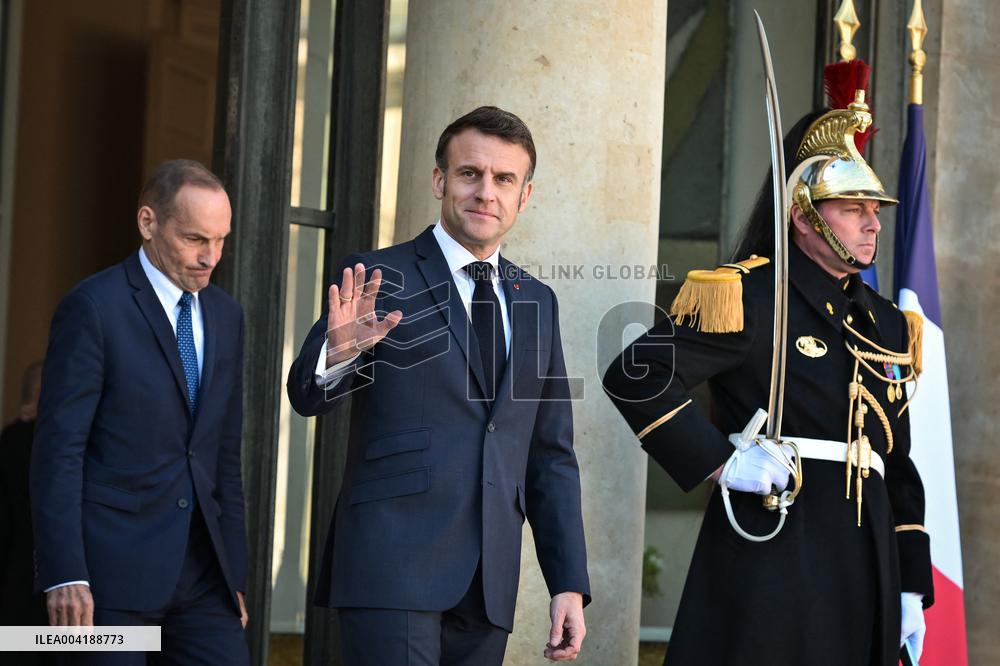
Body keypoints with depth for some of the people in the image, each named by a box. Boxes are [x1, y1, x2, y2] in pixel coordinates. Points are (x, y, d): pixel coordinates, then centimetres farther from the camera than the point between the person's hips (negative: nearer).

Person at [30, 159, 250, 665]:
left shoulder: (226, 316, 13)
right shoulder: (93, 307, -7)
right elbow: (58, 448, -11)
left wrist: (235, 572, 15)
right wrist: (64, 575, -18)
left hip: (202, 568, 6)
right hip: (114, 564, -6)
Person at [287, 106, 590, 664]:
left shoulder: (539, 302, 16)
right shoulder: (379, 279, 2)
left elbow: (552, 456, 17)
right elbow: (308, 397, -7)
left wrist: (570, 585, 10)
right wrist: (338, 354, -30)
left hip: (491, 580, 5)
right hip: (394, 569, -5)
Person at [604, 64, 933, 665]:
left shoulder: (887, 325, 18)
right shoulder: (749, 298, -4)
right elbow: (636, 376, -13)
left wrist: (912, 587, 14)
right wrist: (720, 462, -16)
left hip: (865, 568, 7)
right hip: (771, 556, -7)